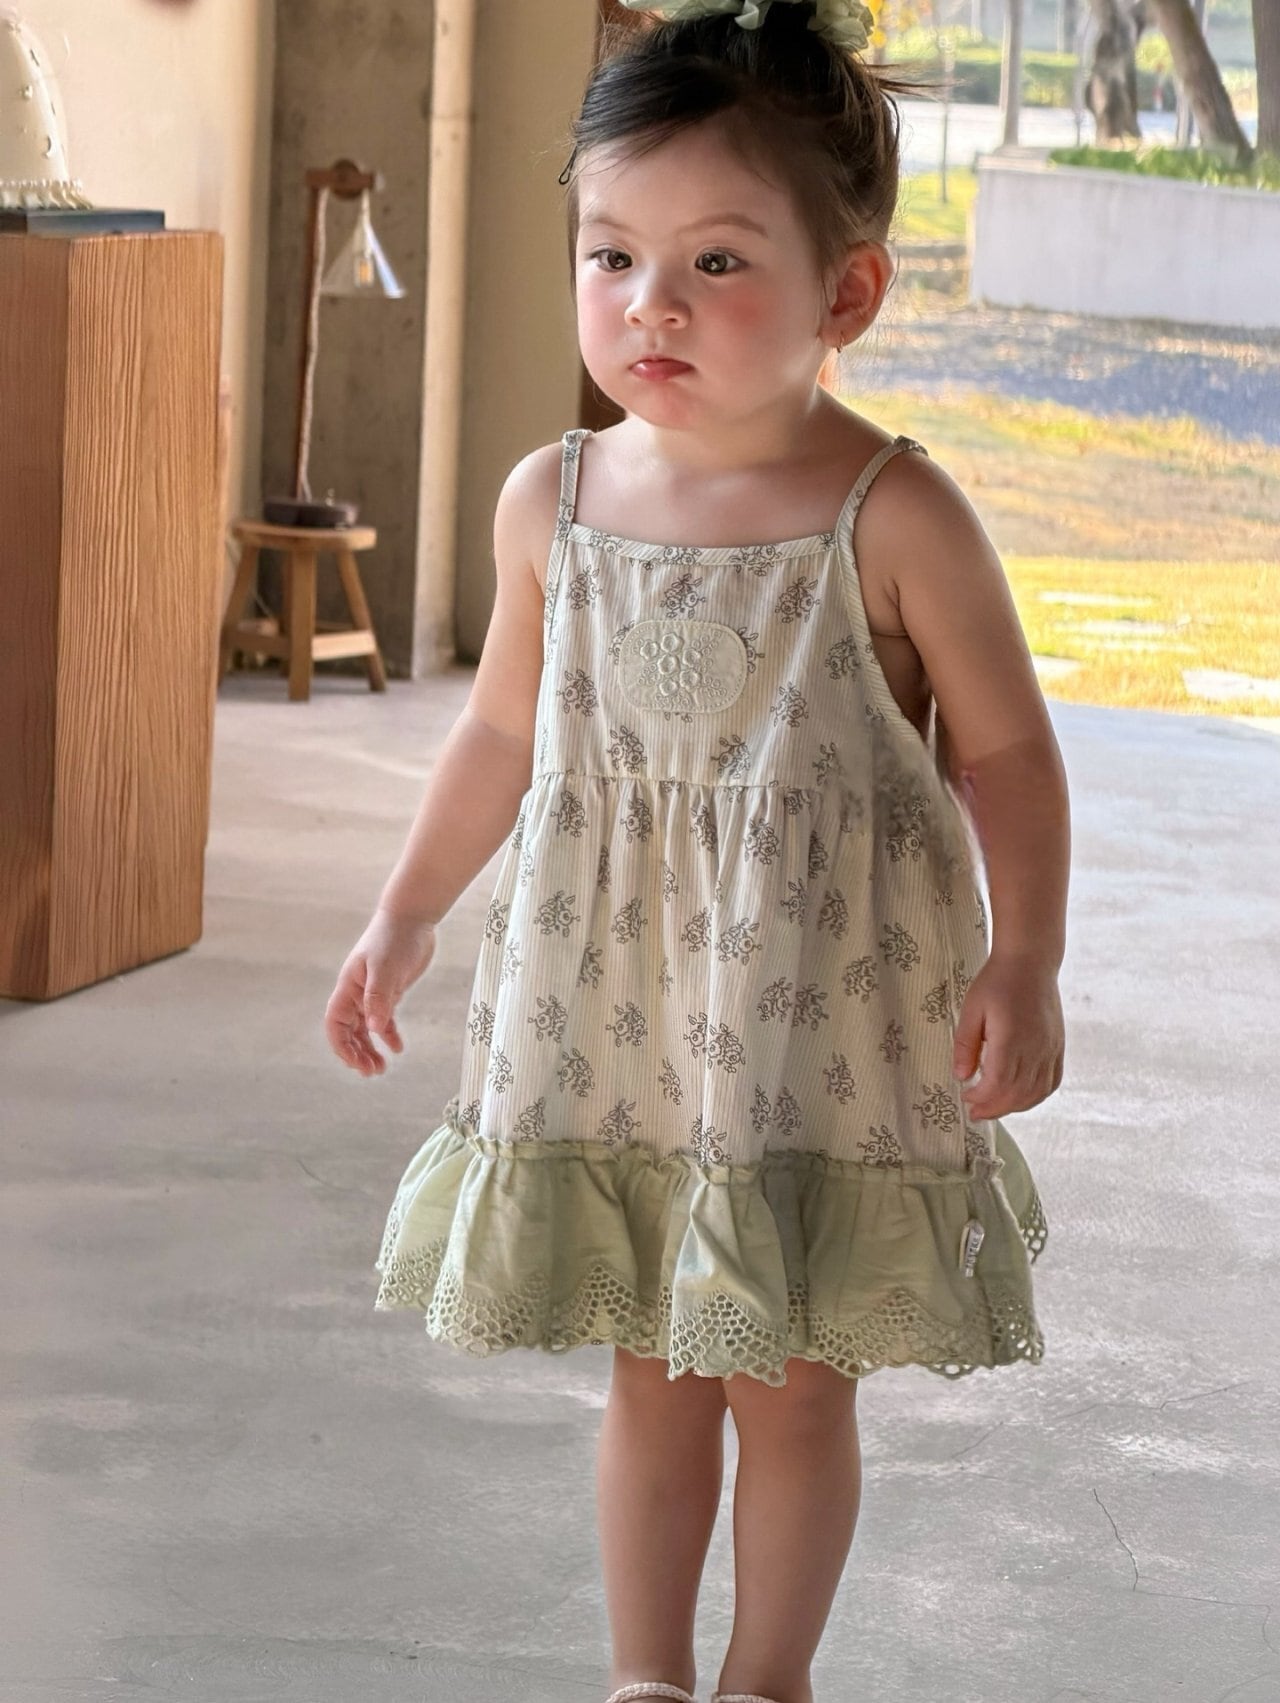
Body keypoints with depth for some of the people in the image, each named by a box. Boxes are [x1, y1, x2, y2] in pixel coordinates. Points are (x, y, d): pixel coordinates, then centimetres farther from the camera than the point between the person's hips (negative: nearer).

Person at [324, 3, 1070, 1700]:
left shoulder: (894, 517, -14)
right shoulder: (552, 501, -1)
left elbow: (1007, 750, -6)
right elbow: (506, 728, 13)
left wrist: (1024, 959, -14)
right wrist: (406, 914, 16)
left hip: (829, 1030, -3)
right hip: (613, 1017, 3)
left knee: (794, 1380, 9)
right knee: (652, 1367, 14)